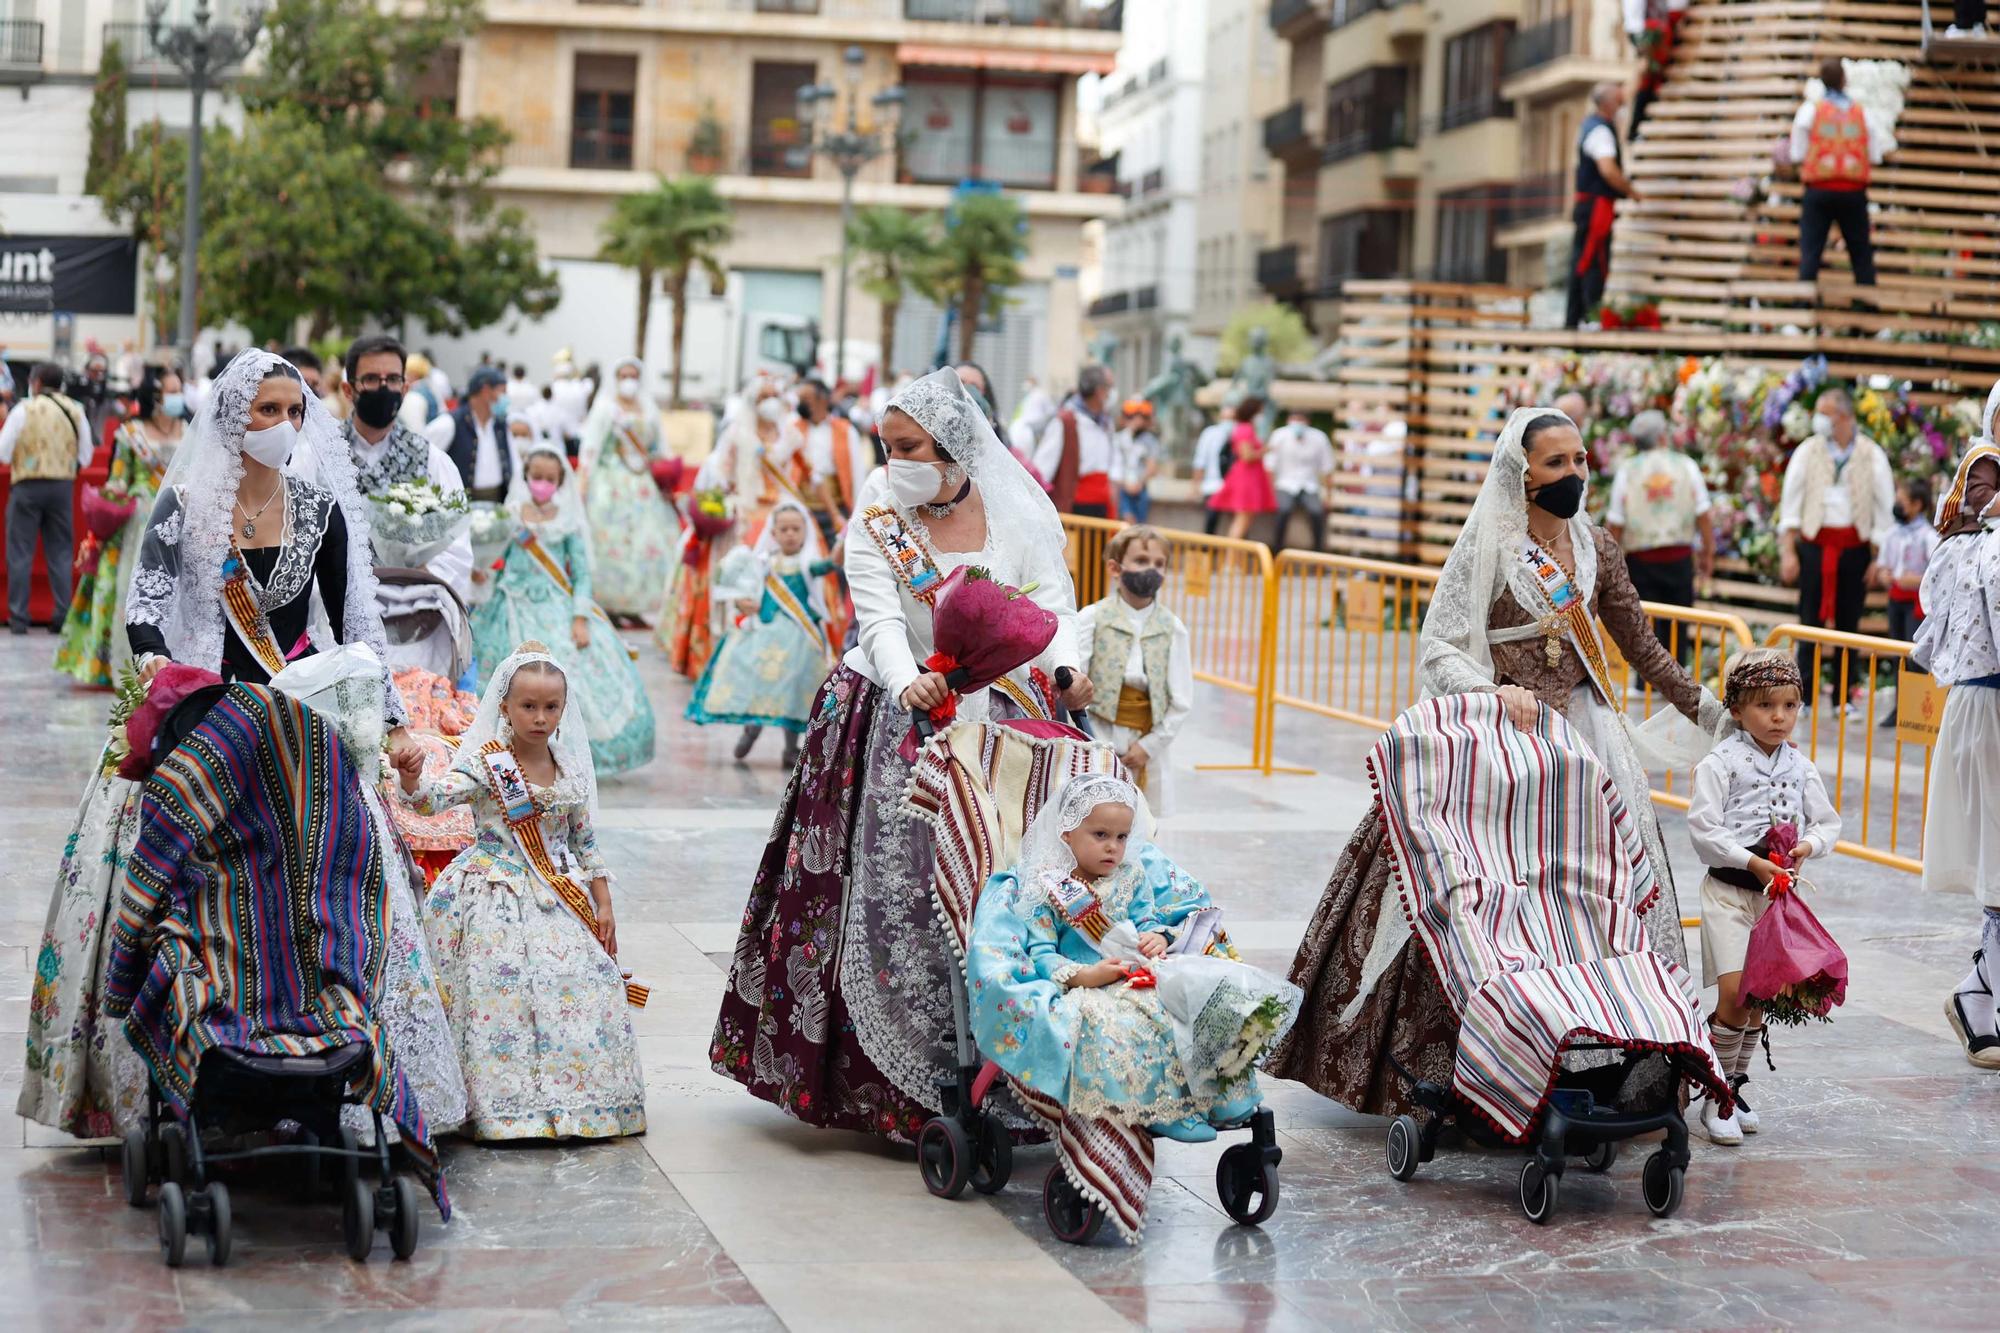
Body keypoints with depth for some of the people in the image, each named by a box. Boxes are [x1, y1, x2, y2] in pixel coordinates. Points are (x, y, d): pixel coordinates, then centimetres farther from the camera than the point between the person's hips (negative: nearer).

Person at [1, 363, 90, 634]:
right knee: (61, 553, 8)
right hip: (63, 487, 3)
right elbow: (85, 457, 7)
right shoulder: (75, 410, 5)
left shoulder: (24, 410, -6)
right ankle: (62, 617, 3)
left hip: (28, 486, -3)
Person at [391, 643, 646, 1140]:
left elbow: (586, 843, 13)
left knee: (585, 987, -1)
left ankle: (580, 1100, 13)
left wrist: (603, 905, 9)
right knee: (503, 993, -12)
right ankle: (510, 1105, -4)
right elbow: (433, 800, -21)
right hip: (498, 901, -4)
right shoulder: (487, 766, -7)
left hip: (559, 901, 5)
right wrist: (412, 781, -43)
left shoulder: (570, 772, 7)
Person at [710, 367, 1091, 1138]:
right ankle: (895, 1082, 1)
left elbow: (1054, 608, -4)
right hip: (901, 724, 0)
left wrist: (1067, 669, -27)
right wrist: (909, 682, -32)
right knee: (891, 894, -6)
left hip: (1004, 726, 0)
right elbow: (881, 619, -12)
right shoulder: (878, 518, 1)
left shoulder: (1020, 514, 2)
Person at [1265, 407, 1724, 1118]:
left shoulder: (1596, 547, 10)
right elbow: (1438, 646, -11)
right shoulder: (1489, 545, -6)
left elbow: (1640, 643, 19)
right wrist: (1496, 692, -27)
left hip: (1585, 734, 5)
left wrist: (1709, 711, 21)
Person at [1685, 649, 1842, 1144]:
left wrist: (1809, 845, -9)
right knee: (1735, 993, -15)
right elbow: (1703, 829, -13)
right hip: (1728, 891, -5)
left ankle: (1733, 1090, 23)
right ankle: (1716, 1098, -4)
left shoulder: (1801, 768, 7)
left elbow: (1828, 823, 12)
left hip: (1777, 893, 5)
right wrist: (1751, 861, -20)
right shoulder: (1720, 763, -8)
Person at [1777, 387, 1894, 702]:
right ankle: (1805, 696, 2)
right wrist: (1788, 552, -3)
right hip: (1815, 545, 0)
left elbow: (1885, 509, 4)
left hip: (1855, 546, 0)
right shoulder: (1807, 452, 3)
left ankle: (1843, 696, 12)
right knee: (1810, 620, -2)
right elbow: (1790, 502, 4)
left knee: (1848, 622, 5)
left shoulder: (1872, 456, 1)